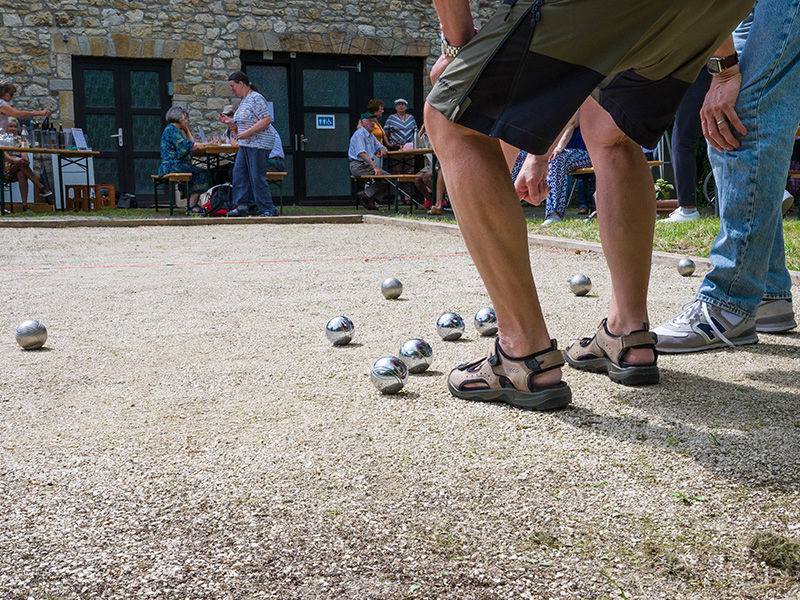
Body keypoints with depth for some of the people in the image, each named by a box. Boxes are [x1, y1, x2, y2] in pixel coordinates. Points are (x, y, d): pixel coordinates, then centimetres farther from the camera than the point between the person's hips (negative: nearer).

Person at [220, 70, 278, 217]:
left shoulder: (256, 98, -12)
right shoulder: (243, 100, 18)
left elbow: (267, 119, -19)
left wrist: (248, 132, -22)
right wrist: (230, 121, 15)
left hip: (258, 144, -10)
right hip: (245, 145, 10)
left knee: (257, 178, -8)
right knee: (239, 173, 4)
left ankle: (268, 209, -1)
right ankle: (241, 206, 6)